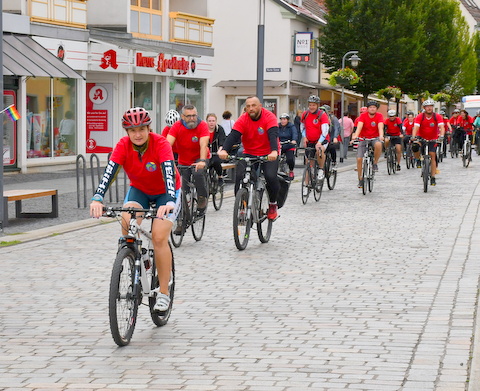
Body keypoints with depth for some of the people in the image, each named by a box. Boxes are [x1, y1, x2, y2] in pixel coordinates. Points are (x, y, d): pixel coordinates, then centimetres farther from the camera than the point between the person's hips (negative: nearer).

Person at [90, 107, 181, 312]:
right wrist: (97, 199, -51)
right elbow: (109, 172, -34)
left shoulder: (160, 144, -29)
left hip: (166, 192, -3)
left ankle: (164, 293, -6)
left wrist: (169, 202, -59)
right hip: (139, 190, 3)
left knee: (159, 237, -20)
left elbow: (169, 174, -42)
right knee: (127, 221, -28)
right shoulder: (123, 145, -21)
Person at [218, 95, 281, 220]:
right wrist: (224, 150, -41)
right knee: (239, 176, -19)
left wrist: (274, 151, -49)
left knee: (271, 176, -24)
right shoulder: (243, 120, -9)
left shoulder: (269, 117, -15)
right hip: (249, 154, 2)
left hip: (268, 155, -2)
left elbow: (273, 134, -29)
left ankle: (273, 205, 2)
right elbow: (233, 135, -21)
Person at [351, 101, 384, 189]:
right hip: (363, 139, 1)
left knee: (378, 144, -37)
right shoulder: (363, 116, -8)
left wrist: (381, 136, -42)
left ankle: (375, 163, -12)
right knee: (359, 159, -11)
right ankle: (360, 179, 6)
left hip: (375, 138, -1)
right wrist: (355, 135, -41)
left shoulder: (379, 116, -7)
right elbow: (359, 126, -22)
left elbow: (380, 127, -22)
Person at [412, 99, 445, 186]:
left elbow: (441, 127, -24)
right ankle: (418, 160, -1)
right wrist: (413, 137, -44)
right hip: (421, 138, 0)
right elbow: (416, 127, -26)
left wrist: (442, 135, -44)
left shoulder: (437, 117, -13)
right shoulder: (420, 117, -15)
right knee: (415, 147, -31)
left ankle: (433, 178, -4)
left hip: (432, 140, 1)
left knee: (433, 156, -10)